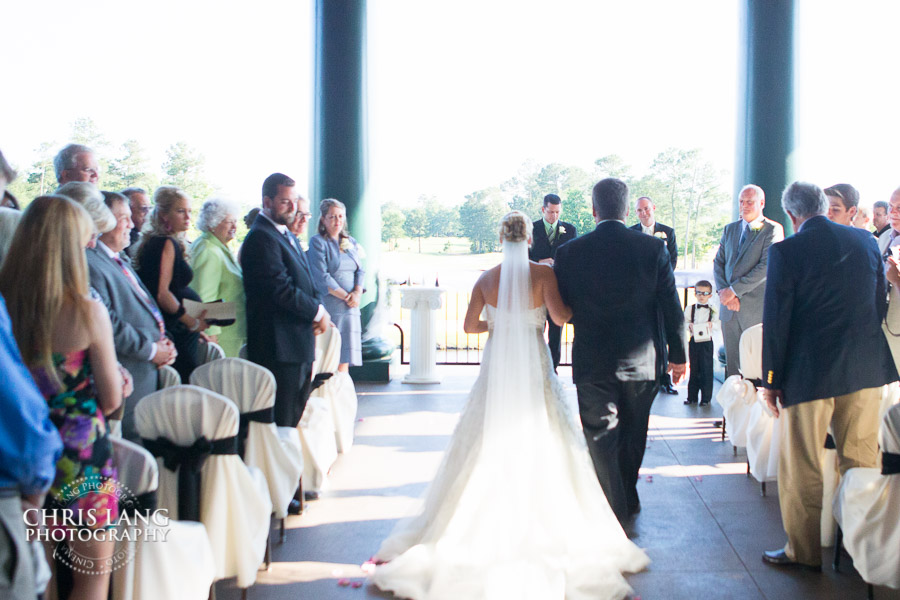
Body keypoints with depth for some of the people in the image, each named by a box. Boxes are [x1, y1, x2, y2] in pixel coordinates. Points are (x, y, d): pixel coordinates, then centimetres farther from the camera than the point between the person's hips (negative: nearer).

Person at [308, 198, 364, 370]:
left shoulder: (351, 242, 18)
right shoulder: (317, 242, -2)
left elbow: (360, 271, 13)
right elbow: (321, 277, -10)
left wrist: (357, 293, -6)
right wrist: (346, 296, -11)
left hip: (351, 306, 6)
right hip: (329, 305, -6)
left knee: (344, 358, 3)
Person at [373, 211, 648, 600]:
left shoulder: (486, 279, 1)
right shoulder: (543, 273, -8)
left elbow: (470, 325, 4)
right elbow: (559, 316, -19)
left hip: (497, 367, 3)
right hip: (533, 367, -2)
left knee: (489, 444, 12)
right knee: (540, 445, 7)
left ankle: (483, 521, 18)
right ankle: (546, 521, 11)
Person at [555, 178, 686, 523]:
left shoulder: (570, 253, -8)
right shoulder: (653, 249, -7)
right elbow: (671, 308, -3)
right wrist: (678, 355, 8)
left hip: (592, 364, -2)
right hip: (641, 362, 2)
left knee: (601, 439, 9)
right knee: (632, 435, 20)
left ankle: (613, 510, 13)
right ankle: (628, 499, 38)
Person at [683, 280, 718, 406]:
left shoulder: (713, 310, 4)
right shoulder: (689, 309, 7)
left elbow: (717, 323, -1)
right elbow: (685, 322, 5)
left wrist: (712, 324, -21)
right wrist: (689, 325, -15)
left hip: (706, 341, -1)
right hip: (693, 341, 1)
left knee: (706, 370, -1)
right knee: (694, 369, 8)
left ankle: (706, 398, 5)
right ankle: (692, 397, 15)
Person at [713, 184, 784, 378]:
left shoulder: (773, 229, -3)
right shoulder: (730, 229, 16)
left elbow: (766, 266, -13)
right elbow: (718, 262, 10)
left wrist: (734, 290, -16)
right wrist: (724, 291, -7)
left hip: (756, 308, -5)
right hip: (729, 306, 5)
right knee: (731, 360, 8)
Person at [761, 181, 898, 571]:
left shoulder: (785, 251, -10)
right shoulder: (866, 242, 6)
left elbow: (776, 320, -10)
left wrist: (771, 380, -3)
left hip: (809, 371, -5)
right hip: (867, 369, 6)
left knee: (801, 466, 6)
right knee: (862, 459, 16)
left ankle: (804, 551, 16)